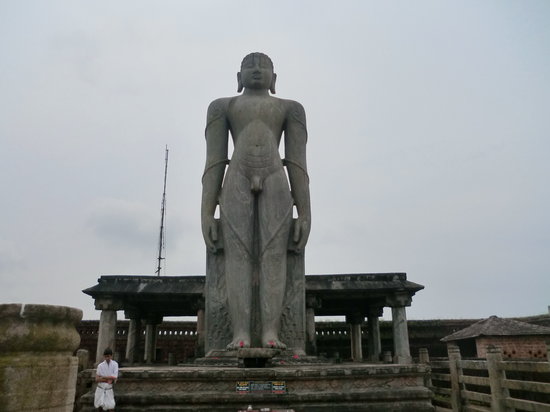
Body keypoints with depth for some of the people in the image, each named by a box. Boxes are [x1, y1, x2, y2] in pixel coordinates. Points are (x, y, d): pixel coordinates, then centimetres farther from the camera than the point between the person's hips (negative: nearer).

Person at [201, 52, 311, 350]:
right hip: (237, 184, 0)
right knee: (238, 256, -12)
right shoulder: (222, 107, 20)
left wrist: (305, 214, -1)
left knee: (273, 256, -12)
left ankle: (270, 334, -13)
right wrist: (206, 212, -1)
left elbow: (298, 164, 10)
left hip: (275, 184, 0)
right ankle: (241, 334, -13)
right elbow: (214, 162, 10)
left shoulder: (290, 108, 20)